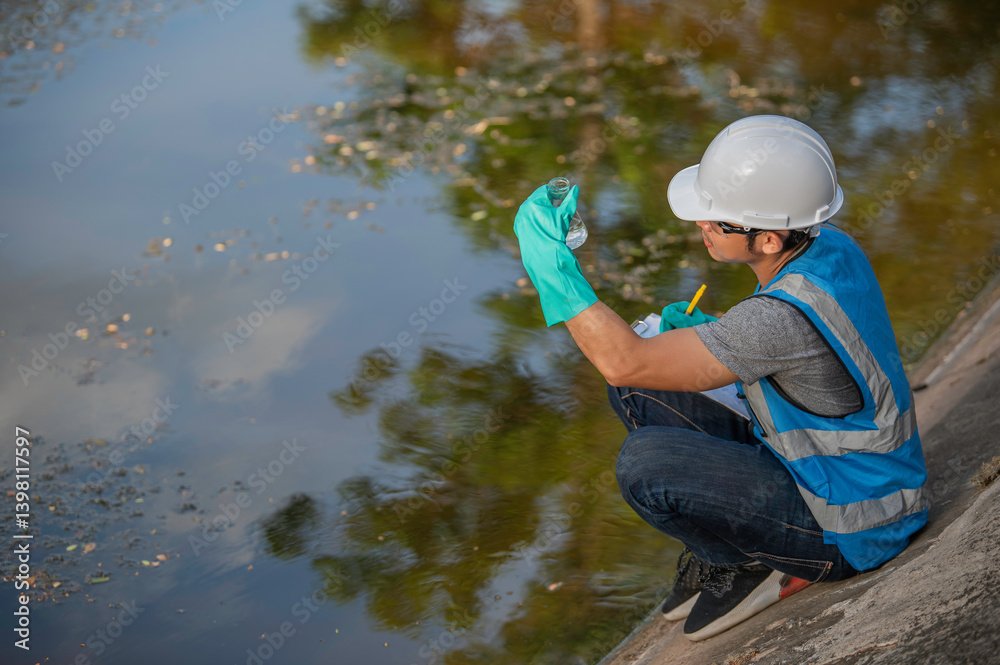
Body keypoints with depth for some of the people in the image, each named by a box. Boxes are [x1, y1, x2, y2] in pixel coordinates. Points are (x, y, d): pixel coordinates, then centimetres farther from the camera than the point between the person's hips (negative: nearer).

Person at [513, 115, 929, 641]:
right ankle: (723, 543, 12)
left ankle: (757, 565, 1)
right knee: (638, 393, 0)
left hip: (845, 535, -9)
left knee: (643, 464, -25)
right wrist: (705, 331, -3)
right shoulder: (827, 245, -7)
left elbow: (624, 361, -30)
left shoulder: (789, 316, -35)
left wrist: (550, 259, -26)